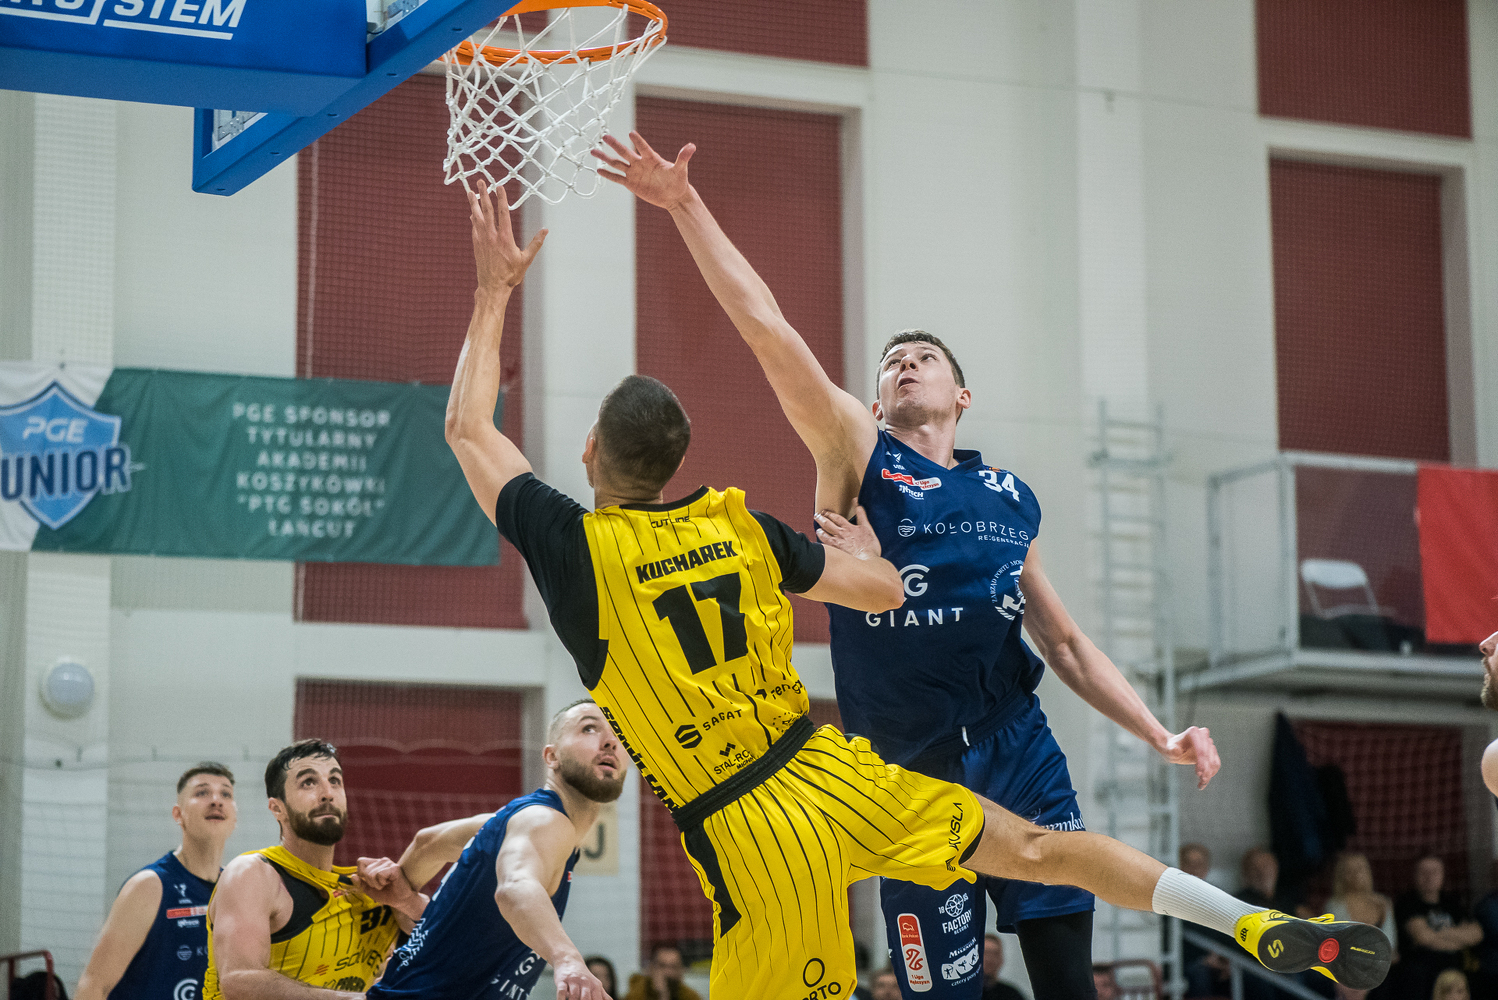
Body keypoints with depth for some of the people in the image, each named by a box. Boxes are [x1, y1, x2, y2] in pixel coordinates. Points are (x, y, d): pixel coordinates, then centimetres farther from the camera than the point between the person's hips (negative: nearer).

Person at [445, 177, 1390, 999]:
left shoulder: (575, 547, -8)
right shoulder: (741, 526, 4)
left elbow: (469, 427, 7)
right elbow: (887, 592, 16)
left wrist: (495, 291, 14)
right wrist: (870, 553, 40)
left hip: (750, 841, -5)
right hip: (834, 776, 5)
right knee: (1040, 851, 13)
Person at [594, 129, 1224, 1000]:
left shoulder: (1011, 497, 16)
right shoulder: (857, 452, 5)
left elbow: (1066, 644, 20)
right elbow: (766, 326, -5)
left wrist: (1162, 737, 11)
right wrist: (686, 206, -13)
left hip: (1023, 761, 3)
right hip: (913, 777, -3)